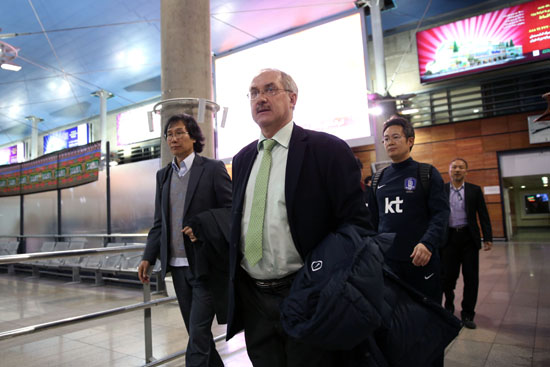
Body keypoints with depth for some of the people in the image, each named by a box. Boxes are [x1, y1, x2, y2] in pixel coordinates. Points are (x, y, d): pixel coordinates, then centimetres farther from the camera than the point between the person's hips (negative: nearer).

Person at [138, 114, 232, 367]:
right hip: (177, 265, 6)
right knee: (195, 330, 15)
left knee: (198, 333, -3)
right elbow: (159, 222, 14)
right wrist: (148, 257, 6)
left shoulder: (212, 168, -4)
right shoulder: (163, 175, 13)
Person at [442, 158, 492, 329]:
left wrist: (487, 238, -2)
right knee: (448, 276, 3)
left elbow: (483, 215, 4)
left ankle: (467, 314, 19)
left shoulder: (475, 190, 5)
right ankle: (449, 304, 31)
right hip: (449, 237, 0)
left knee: (471, 278, 4)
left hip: (469, 238, 1)